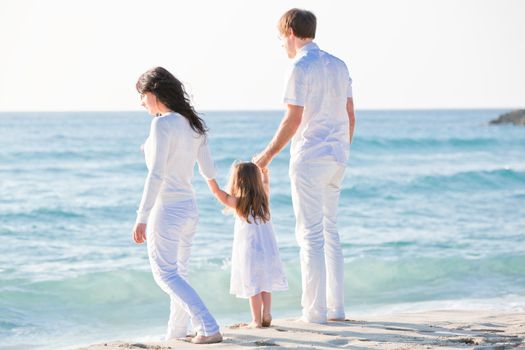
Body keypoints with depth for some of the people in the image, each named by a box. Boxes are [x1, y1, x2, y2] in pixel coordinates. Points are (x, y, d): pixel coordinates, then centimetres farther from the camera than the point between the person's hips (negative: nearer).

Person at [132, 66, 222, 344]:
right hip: (189, 208, 9)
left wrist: (142, 217, -23)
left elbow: (156, 174, -22)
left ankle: (208, 328, -17)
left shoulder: (162, 124, -15)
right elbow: (209, 171, 12)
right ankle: (175, 334, 26)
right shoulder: (194, 124, 8)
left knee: (165, 274, -4)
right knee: (178, 273, 18)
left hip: (166, 208, -8)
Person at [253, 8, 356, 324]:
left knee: (311, 235, -3)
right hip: (336, 157, 8)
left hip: (309, 158, -8)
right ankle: (336, 307, 15)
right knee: (329, 230, 15)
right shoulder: (339, 65, 12)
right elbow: (350, 116, 13)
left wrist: (268, 154, -7)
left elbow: (293, 120, -15)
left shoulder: (301, 67, -12)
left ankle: (315, 310, -3)